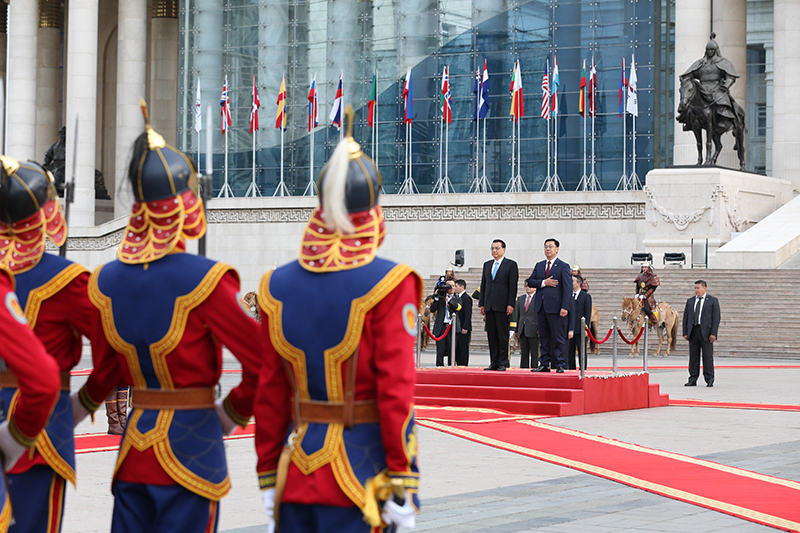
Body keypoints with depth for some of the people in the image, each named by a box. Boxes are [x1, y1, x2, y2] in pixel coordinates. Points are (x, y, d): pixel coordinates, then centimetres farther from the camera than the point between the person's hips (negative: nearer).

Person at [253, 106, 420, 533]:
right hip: (360, 475, -4)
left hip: (296, 466, 4)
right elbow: (396, 388, -13)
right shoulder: (389, 284, -10)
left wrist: (269, 478, 12)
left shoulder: (277, 286, 3)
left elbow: (269, 393, 5)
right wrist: (402, 481, -9)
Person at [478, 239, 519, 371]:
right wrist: (482, 304, 11)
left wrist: (510, 304, -12)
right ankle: (494, 362, 9)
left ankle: (503, 362, -2)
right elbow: (483, 285, 17)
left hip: (502, 305, -6)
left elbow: (513, 286, -5)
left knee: (503, 334, -4)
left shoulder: (511, 265, 0)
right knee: (491, 334, 6)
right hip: (489, 305, 6)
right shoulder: (487, 265, 17)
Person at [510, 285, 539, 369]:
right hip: (522, 330, 5)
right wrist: (516, 330, 15)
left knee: (534, 353, -3)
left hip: (533, 330, -5)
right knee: (523, 353, 7)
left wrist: (540, 330, -11)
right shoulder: (520, 299, 17)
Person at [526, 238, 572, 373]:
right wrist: (544, 282, -9)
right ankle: (544, 364, 12)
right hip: (541, 306, 5)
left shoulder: (563, 267, 0)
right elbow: (530, 281, 9)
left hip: (556, 307, -5)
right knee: (544, 337, 8)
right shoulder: (539, 265, 17)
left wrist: (565, 307, -15)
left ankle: (560, 365, 0)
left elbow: (568, 288, -7)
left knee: (558, 338, -4)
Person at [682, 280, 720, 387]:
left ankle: (709, 380, 4)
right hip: (693, 331, 4)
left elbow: (716, 318, -2)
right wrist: (685, 332, 4)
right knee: (693, 356, 5)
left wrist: (713, 334, -11)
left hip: (706, 332, -4)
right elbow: (686, 317, 13)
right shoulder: (690, 301, 14)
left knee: (708, 356, -2)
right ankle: (693, 379, 10)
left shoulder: (713, 301, 2)